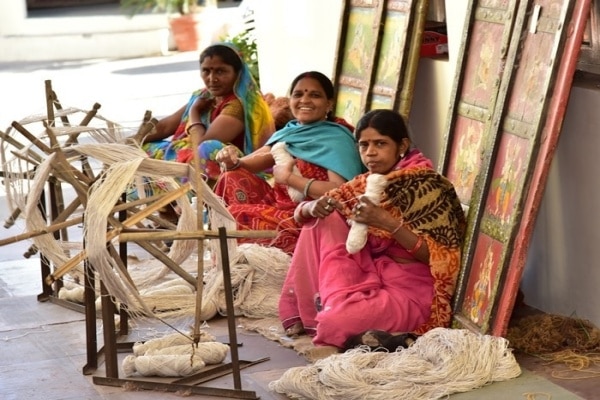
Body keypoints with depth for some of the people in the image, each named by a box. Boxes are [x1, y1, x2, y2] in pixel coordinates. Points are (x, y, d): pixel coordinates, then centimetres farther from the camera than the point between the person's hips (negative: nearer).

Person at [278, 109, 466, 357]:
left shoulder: (429, 187, -12)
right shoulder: (366, 184, 7)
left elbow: (441, 257, -19)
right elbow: (302, 212, 8)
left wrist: (388, 223, -29)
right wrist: (314, 207, -18)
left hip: (410, 289, -7)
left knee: (334, 322, -33)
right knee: (325, 220, -8)